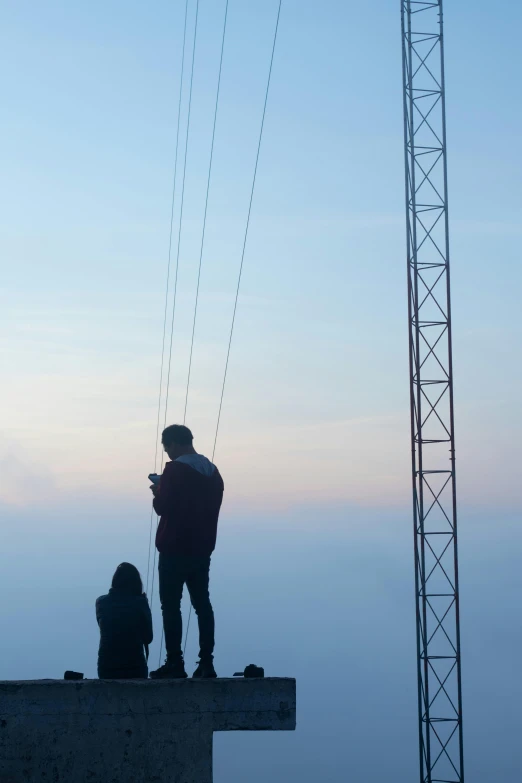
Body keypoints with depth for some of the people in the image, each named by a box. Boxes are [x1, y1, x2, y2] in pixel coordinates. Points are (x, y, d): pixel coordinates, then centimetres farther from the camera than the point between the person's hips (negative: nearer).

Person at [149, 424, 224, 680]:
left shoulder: (175, 470, -12)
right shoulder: (212, 472, 10)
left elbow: (162, 507, -15)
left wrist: (157, 490, 6)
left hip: (175, 549, -7)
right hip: (202, 548, 7)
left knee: (171, 606, -2)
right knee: (202, 603, 9)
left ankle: (175, 663, -5)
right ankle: (206, 662, 6)